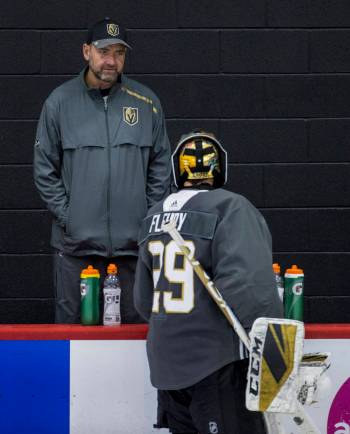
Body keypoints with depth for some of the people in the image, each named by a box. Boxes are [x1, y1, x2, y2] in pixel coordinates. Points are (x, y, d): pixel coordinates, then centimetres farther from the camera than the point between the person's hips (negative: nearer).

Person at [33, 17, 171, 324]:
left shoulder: (146, 103, 5)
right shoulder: (60, 102, 1)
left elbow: (161, 166, 9)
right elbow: (45, 170, 3)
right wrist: (66, 216, -4)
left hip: (134, 243, 1)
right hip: (76, 244, -1)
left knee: (137, 323, 6)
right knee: (72, 324, 4)